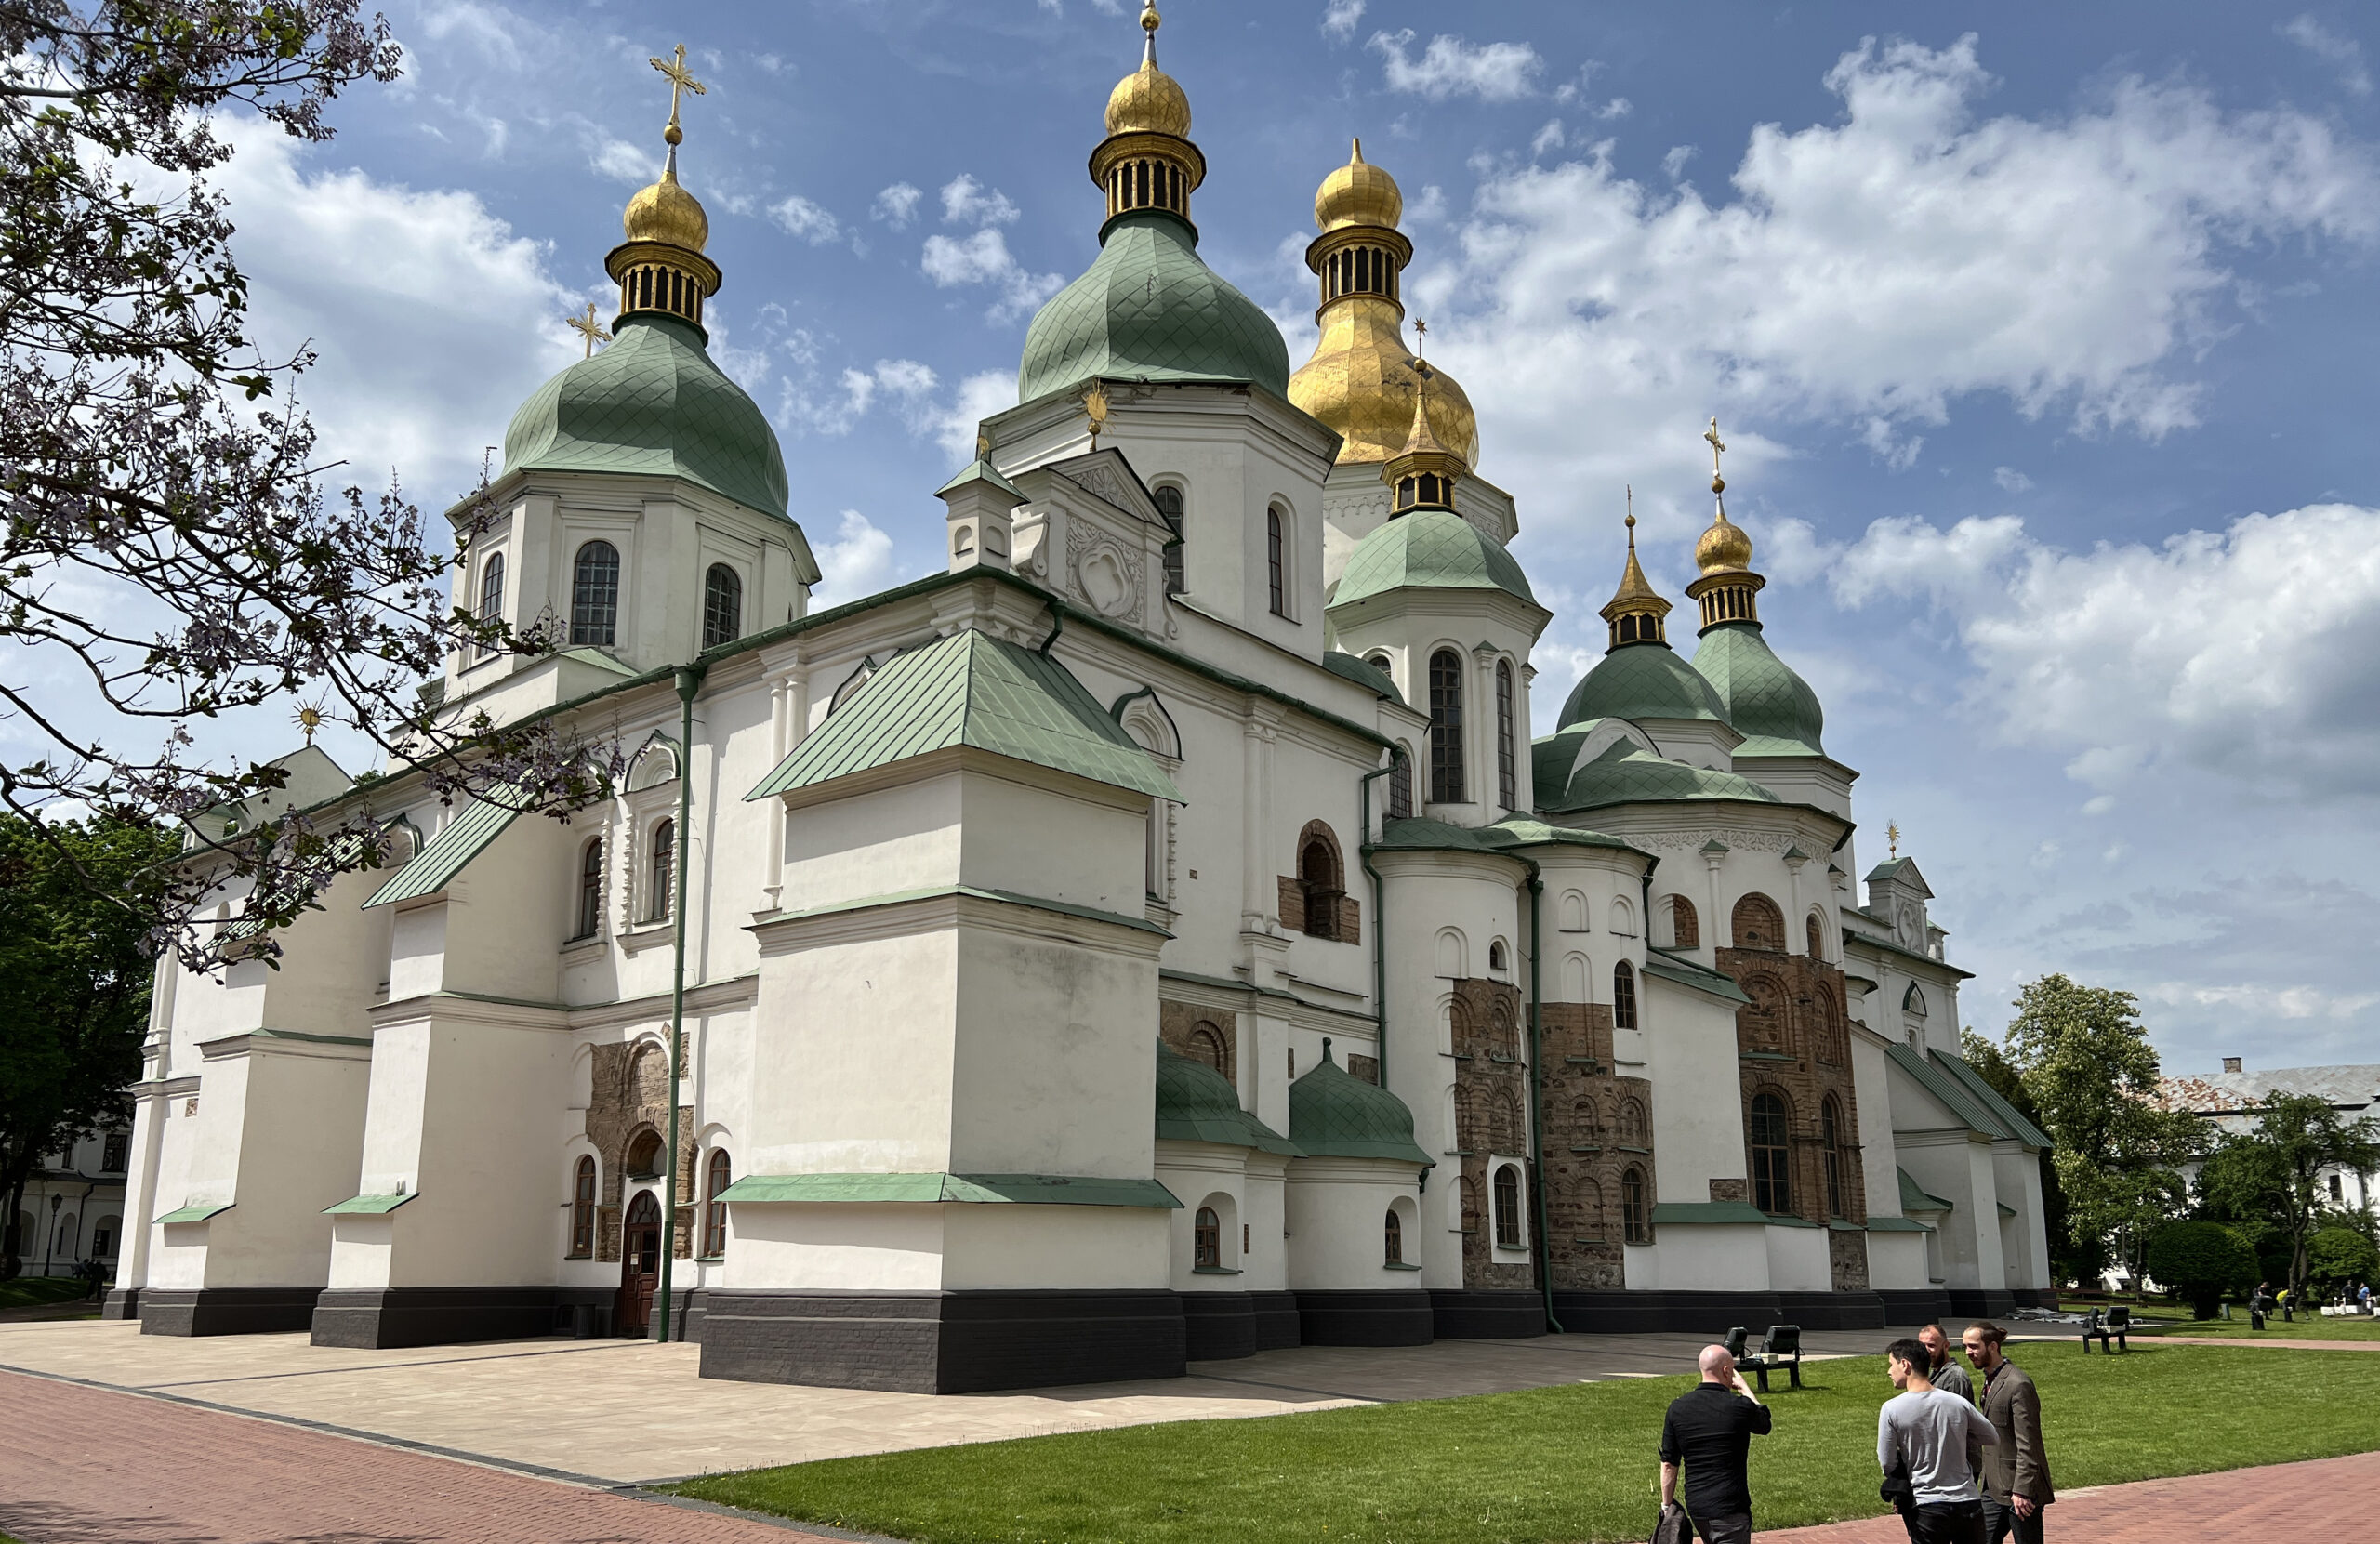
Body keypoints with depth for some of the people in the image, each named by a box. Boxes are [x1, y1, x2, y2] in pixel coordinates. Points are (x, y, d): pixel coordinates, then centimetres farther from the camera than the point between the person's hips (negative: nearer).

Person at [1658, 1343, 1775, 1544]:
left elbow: (1668, 1464, 2)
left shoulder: (1677, 1408, -2)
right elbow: (1764, 1424, 13)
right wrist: (1745, 1389, 24)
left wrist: (1666, 1506, 11)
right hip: (1730, 1508, -5)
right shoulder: (1740, 1407, -13)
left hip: (1695, 1506, 5)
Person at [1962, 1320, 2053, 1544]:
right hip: (1995, 1488, 9)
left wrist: (2022, 1490, -21)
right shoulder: (1990, 1380, 11)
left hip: (2019, 1489, -9)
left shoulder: (2018, 1384, -18)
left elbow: (2027, 1444, -20)